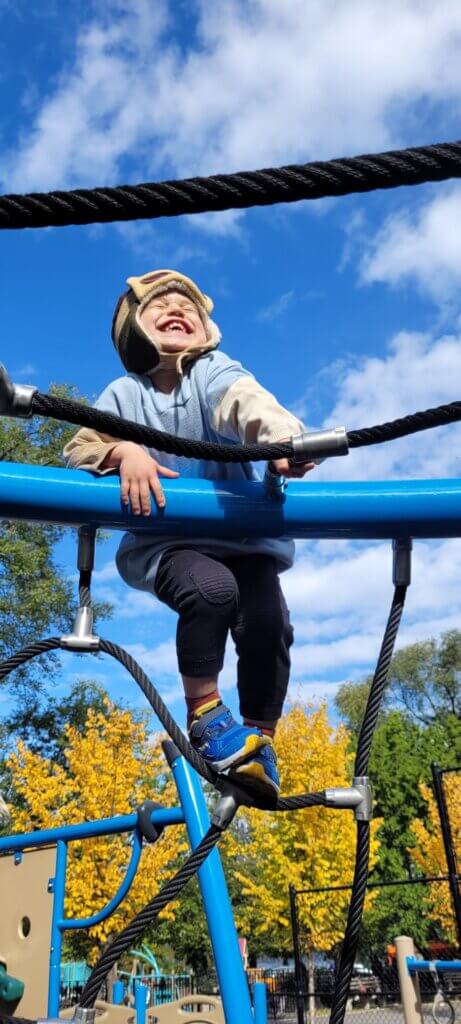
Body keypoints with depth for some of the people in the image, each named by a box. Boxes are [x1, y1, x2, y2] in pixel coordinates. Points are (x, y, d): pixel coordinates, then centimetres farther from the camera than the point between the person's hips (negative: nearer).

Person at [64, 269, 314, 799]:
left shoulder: (215, 373, -2)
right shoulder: (124, 393, 5)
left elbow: (247, 402, -25)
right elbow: (80, 447, -5)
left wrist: (283, 436, -48)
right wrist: (125, 451, -28)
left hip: (242, 537, 1)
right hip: (165, 543, 0)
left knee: (266, 621, -24)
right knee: (211, 587, -33)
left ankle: (260, 738, 1)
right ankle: (204, 714, -10)